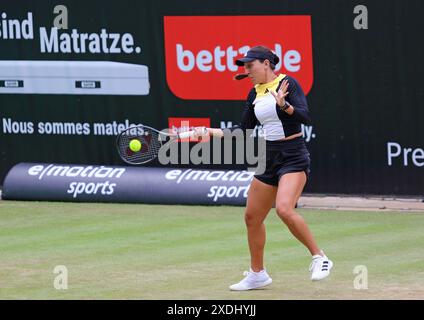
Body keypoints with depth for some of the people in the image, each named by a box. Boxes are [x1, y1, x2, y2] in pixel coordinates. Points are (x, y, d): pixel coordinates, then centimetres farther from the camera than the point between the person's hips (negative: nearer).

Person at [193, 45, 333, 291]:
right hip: (270, 159, 8)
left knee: (284, 209, -28)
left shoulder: (287, 83, -10)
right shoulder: (255, 94, 11)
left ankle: (319, 258, -14)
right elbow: (243, 131, 17)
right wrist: (212, 132, 11)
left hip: (294, 158, -8)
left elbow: (305, 116, -21)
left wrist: (283, 105, -37)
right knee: (252, 216, 10)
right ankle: (257, 275, 25)